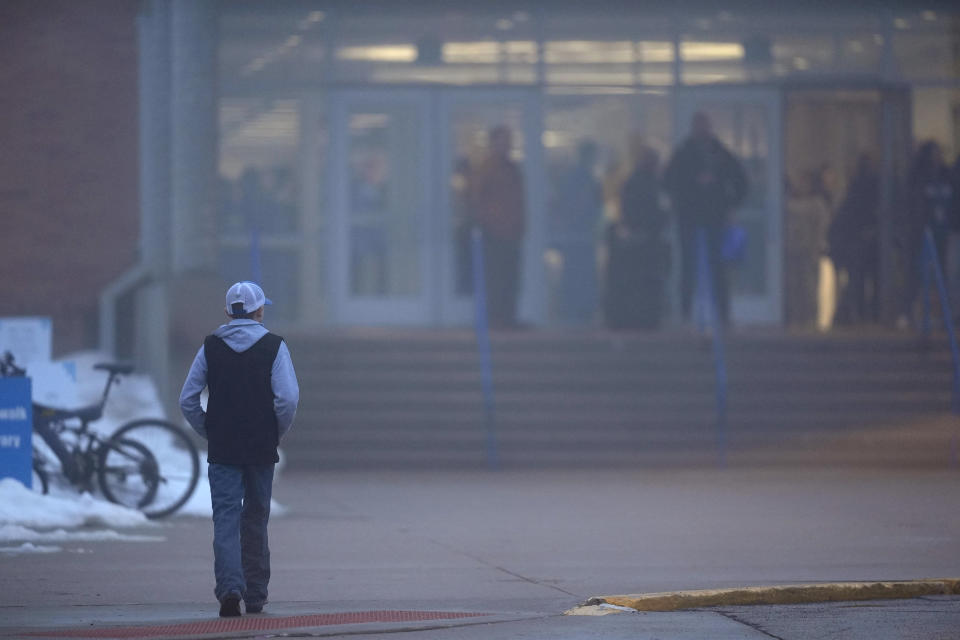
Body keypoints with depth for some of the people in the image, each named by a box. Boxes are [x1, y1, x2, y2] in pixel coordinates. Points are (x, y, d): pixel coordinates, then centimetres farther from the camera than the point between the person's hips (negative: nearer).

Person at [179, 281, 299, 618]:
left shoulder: (211, 347, 3)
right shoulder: (273, 346, -3)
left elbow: (187, 400, 0)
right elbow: (288, 398, -14)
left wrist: (208, 432, 11)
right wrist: (278, 433, 2)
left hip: (222, 450, 0)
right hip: (261, 450, 0)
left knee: (225, 519, -3)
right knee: (256, 520, 12)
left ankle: (230, 587, -22)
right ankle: (255, 596, 15)